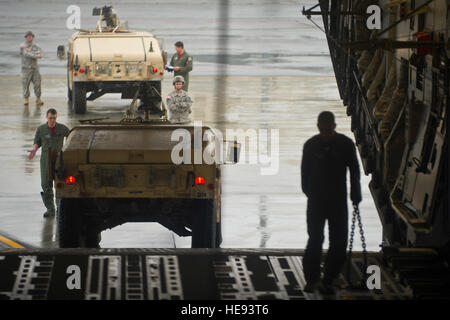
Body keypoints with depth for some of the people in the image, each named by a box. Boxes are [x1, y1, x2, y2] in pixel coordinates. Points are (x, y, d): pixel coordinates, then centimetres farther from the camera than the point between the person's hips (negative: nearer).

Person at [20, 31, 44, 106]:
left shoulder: (35, 46, 10)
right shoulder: (23, 46, -1)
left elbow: (40, 53, -8)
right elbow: (26, 54, -16)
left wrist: (30, 51, -15)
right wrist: (36, 56, -20)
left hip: (35, 67, 3)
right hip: (26, 68, -3)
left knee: (37, 83, -3)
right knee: (25, 84, -3)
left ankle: (38, 99, 4)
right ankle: (26, 99, 5)